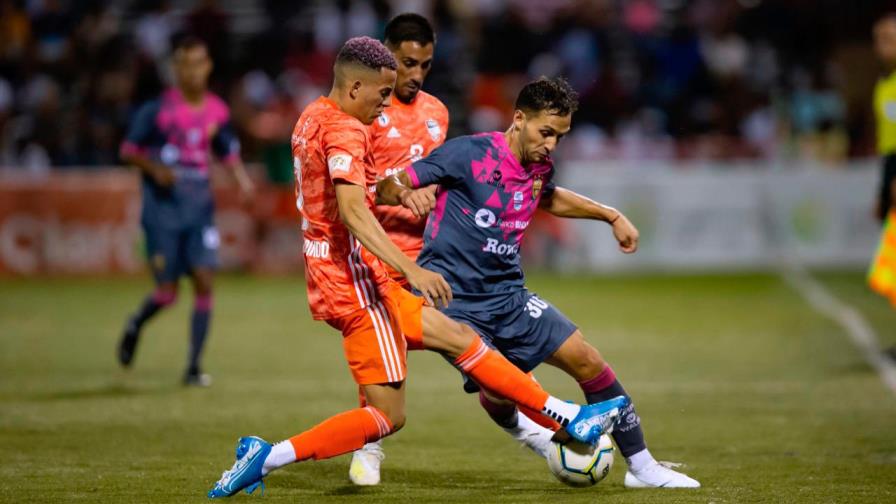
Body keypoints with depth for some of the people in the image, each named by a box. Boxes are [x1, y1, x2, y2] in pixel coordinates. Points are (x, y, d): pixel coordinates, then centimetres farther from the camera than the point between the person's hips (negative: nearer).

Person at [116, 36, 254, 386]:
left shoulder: (217, 111, 4)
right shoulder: (158, 109, -8)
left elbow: (228, 151, 18)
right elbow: (129, 150, -1)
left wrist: (241, 177, -1)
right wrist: (154, 168, -18)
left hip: (200, 207, 3)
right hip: (163, 209, -3)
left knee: (204, 281, -8)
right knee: (167, 293, -3)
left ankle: (193, 367, 1)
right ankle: (135, 327, 32)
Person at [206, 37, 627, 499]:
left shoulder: (313, 117, 13)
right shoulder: (345, 131, -17)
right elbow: (353, 213, -31)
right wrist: (412, 270, -39)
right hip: (357, 284, -11)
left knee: (453, 336, 14)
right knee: (386, 417, -8)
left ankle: (569, 418, 16)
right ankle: (266, 457, -11)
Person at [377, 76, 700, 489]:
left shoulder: (540, 169, 5)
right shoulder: (470, 153, -15)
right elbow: (385, 189, -15)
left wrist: (612, 216, 24)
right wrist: (407, 194, -39)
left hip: (509, 295, 6)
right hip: (455, 300, -6)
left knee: (588, 362, -3)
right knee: (498, 392, -22)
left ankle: (641, 467, 9)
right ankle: (515, 426, 18)